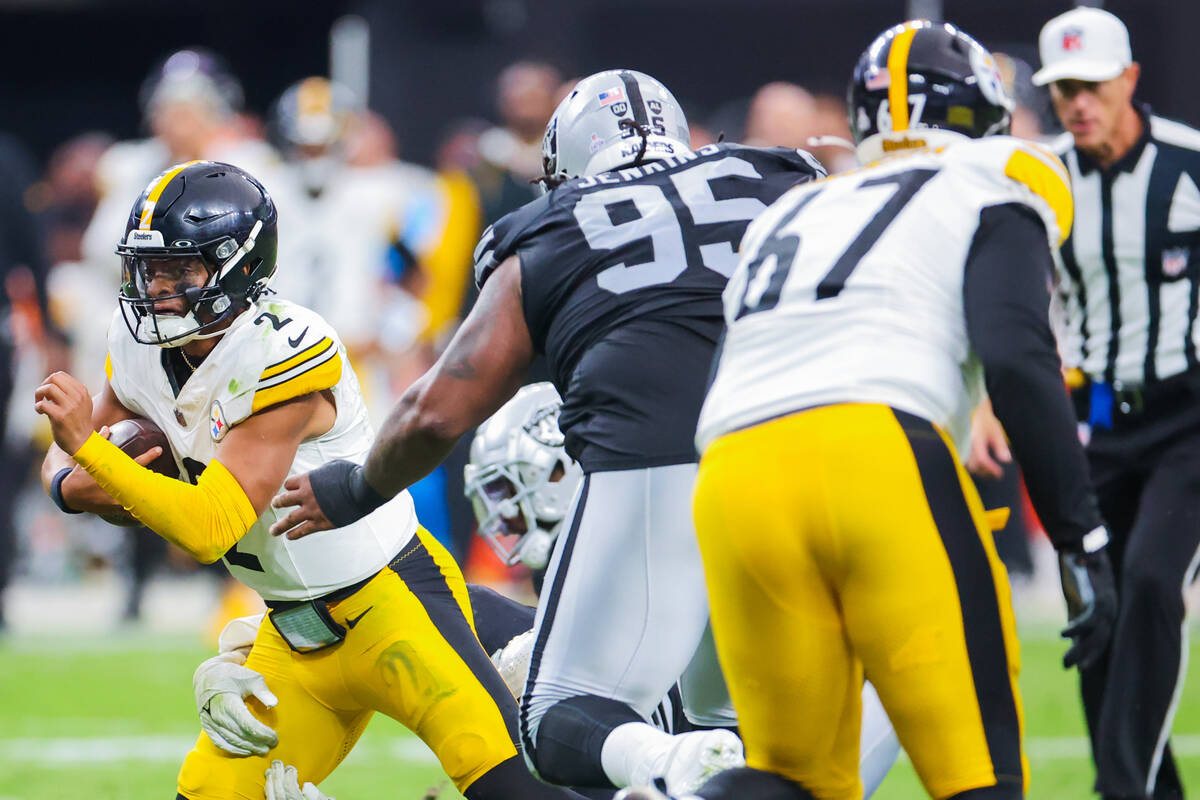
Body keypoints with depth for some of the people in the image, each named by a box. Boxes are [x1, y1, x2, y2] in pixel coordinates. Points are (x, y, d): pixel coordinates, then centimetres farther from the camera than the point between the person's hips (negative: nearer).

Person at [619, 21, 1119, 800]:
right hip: (881, 459, -5)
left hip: (735, 483, 5)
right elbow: (1017, 361, -1)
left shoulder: (789, 218, 33)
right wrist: (1083, 543, -2)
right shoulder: (987, 191, 16)